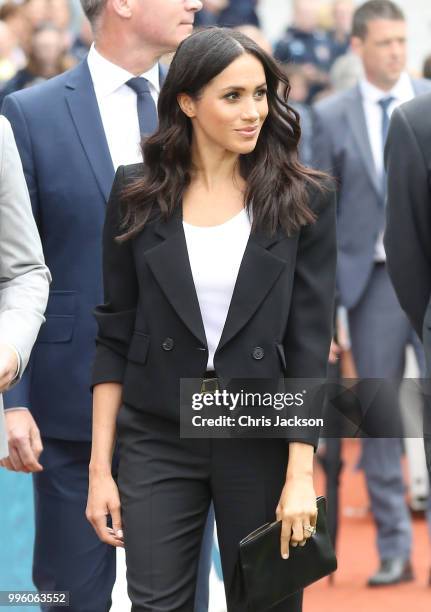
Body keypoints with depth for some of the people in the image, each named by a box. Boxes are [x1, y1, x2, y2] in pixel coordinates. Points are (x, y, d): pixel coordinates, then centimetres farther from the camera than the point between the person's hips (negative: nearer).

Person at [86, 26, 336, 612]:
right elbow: (115, 334, 3)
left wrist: (301, 475, -12)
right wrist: (100, 467, -1)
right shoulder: (138, 195, 1)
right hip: (158, 442, 0)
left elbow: (310, 342, -5)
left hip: (263, 442, 0)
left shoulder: (303, 200, -2)